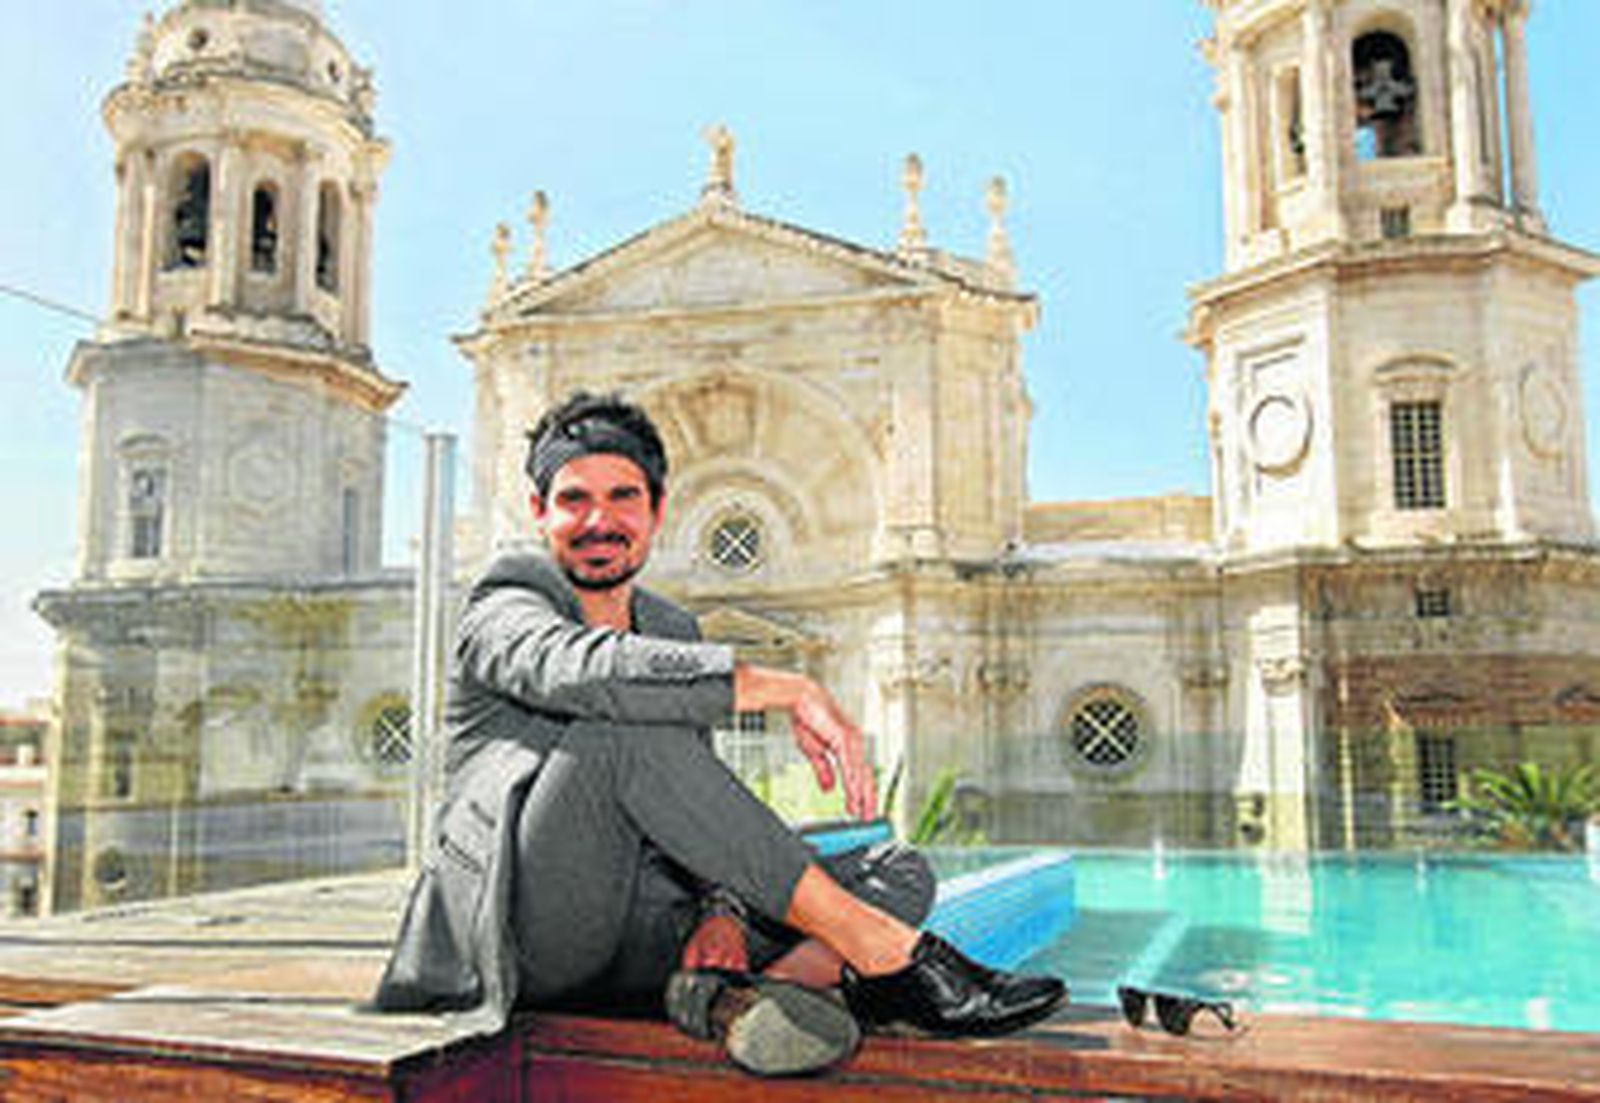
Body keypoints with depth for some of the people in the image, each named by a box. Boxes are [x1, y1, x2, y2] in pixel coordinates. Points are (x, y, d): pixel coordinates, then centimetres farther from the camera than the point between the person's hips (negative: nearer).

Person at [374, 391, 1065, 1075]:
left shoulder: (673, 629, 19)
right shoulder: (505, 607, -2)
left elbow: (700, 815, 15)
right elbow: (580, 670, -28)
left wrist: (721, 914, -7)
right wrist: (788, 690, -29)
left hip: (644, 940, 6)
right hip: (529, 927, -6)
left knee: (899, 873, -4)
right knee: (625, 726, -32)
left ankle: (733, 994, -35)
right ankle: (882, 954, -32)